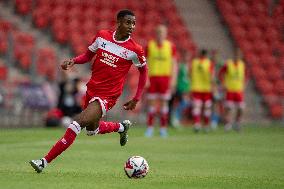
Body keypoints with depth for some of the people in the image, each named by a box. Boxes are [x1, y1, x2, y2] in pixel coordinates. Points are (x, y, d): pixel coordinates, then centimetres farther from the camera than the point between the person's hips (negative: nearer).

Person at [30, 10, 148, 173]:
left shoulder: (135, 50, -10)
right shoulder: (102, 36, -1)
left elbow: (144, 71, 4)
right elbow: (88, 55, 14)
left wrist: (136, 99, 2)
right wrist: (73, 61, -7)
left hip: (107, 96, -6)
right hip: (91, 90, 6)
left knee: (78, 123, -22)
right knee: (92, 130, 23)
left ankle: (45, 161, -20)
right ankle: (122, 127, 51)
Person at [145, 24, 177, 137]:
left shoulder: (170, 46, 2)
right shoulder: (149, 45, 2)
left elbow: (173, 64, 5)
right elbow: (145, 63, 3)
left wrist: (173, 79, -2)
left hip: (165, 77, 0)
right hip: (152, 76, 0)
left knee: (164, 102, 1)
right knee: (151, 102, -1)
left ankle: (163, 129, 5)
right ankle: (150, 128, 3)